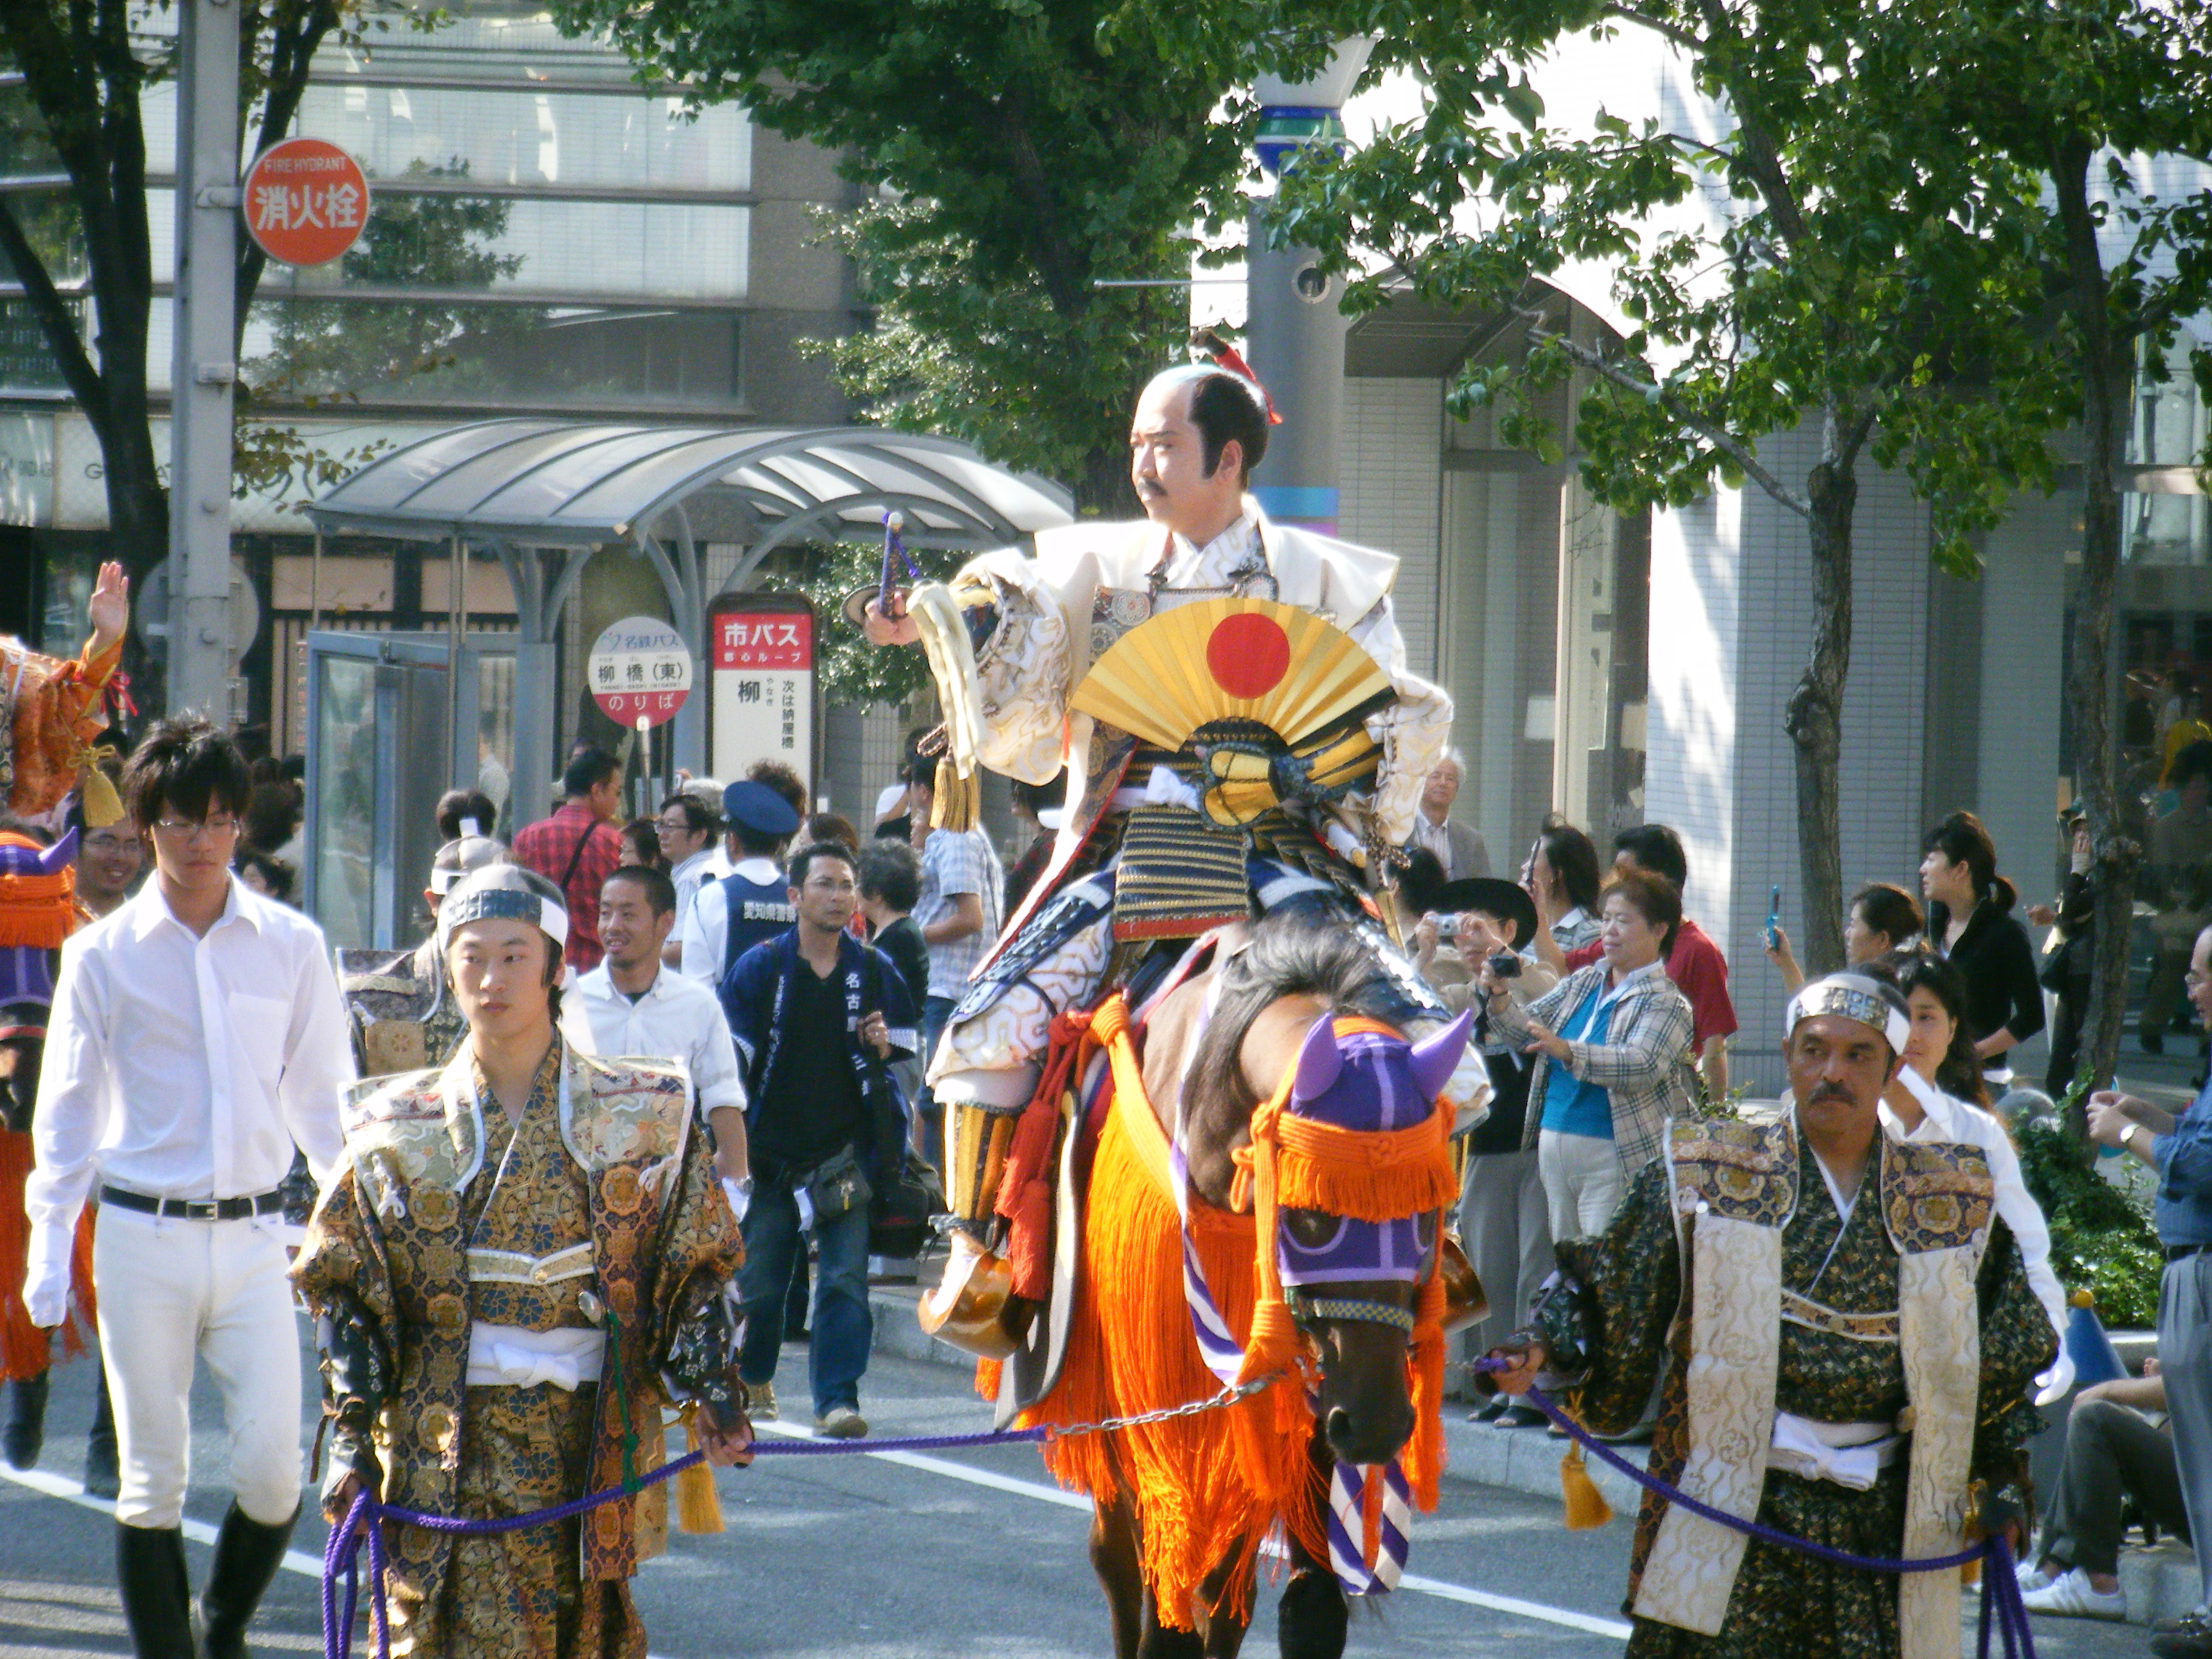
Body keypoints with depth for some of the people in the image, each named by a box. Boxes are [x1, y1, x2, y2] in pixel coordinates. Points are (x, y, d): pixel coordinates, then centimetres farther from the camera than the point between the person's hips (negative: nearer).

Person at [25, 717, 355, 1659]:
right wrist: (50, 1245, 2)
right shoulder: (104, 954, 2)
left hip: (254, 1233, 1)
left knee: (273, 1467, -6)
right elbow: (67, 1107, 7)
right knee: (152, 1476, 1)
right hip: (143, 1236, -1)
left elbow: (322, 1095, 11)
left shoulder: (292, 945, 5)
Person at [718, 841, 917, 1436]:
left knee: (845, 1279, -11)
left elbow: (906, 1053, 16)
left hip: (845, 1156, 1)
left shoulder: (874, 971, 5)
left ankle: (837, 1397, -10)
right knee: (758, 1282, 7)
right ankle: (752, 1379, 32)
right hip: (770, 1156, 0)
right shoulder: (760, 968, -1)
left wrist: (882, 1046, -7)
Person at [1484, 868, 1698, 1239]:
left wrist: (1567, 1051, -36)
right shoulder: (1582, 983, 15)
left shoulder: (1665, 1001, -8)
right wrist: (1499, 996, -4)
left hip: (1613, 1158, -7)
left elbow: (1642, 1065, -24)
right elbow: (1526, 1029, 17)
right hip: (1553, 1146, 7)